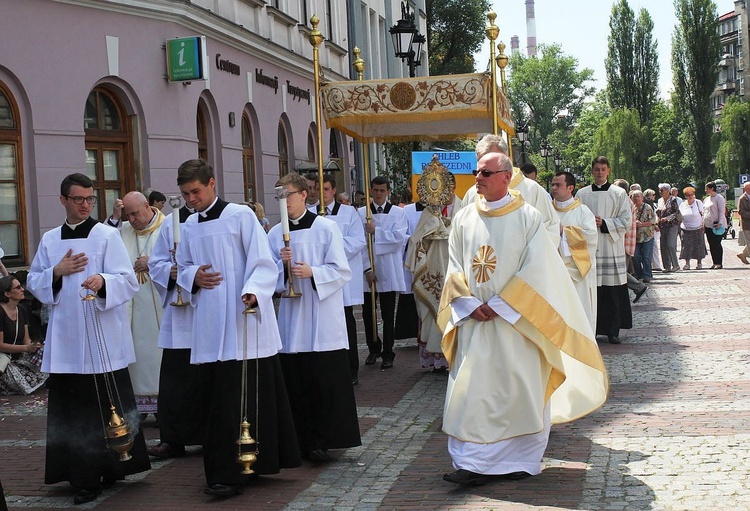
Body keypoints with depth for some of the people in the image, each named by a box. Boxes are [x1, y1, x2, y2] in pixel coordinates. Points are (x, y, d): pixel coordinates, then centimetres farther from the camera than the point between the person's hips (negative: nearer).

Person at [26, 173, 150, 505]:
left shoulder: (107, 236, 0)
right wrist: (56, 272, -5)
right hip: (65, 337, 4)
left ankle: (113, 467, 11)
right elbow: (33, 282, 15)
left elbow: (127, 280, -9)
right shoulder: (49, 240, 12)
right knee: (72, 408, 3)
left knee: (108, 406, -1)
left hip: (103, 337, -3)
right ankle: (84, 476, 10)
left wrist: (102, 281, -30)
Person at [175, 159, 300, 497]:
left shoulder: (240, 216, -4)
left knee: (243, 397, -7)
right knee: (217, 397, 6)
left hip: (243, 323, -6)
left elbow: (263, 263, -8)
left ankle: (231, 474, -5)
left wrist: (253, 292, -28)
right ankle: (224, 471, 14)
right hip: (210, 326, 6)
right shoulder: (190, 226, 14)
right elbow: (183, 267, 23)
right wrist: (194, 276, -1)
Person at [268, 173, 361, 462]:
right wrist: (282, 264, -8)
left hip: (321, 317, -3)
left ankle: (321, 442, 4)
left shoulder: (325, 228, -1)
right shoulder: (276, 234, 10)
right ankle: (302, 442, 11)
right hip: (291, 316, 4)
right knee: (295, 381, 3)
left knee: (324, 382, -4)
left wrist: (312, 272, -18)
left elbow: (341, 271, -4)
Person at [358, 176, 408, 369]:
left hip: (388, 271, -1)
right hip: (367, 270, 1)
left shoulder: (398, 213, 4)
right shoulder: (361, 213, 3)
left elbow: (398, 238, -9)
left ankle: (387, 353, 13)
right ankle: (373, 349, 26)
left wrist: (376, 231, -15)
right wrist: (367, 269, -10)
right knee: (367, 313, 8)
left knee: (388, 315, 4)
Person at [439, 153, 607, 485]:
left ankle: (521, 461, 12)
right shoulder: (464, 218, 8)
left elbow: (535, 269, -8)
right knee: (470, 390, -2)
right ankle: (473, 463, 3)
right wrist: (471, 304, -7)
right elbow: (454, 267, 7)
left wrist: (500, 305, -13)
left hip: (516, 320, -3)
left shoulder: (528, 218, -3)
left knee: (519, 389, 1)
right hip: (474, 320, 3)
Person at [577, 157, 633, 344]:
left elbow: (627, 221, 1)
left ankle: (613, 330, 6)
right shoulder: (582, 194, 9)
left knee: (613, 292, -1)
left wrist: (605, 223, -10)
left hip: (612, 249, -1)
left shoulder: (619, 194, 6)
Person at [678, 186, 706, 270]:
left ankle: (699, 263, 13)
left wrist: (703, 225, -4)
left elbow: (703, 215, 4)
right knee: (686, 246, -2)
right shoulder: (682, 205, 6)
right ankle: (687, 263, 5)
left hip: (697, 228, -1)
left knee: (699, 246, 2)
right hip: (685, 229, 1)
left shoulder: (698, 203, 1)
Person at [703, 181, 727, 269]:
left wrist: (720, 223, -19)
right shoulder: (706, 199, 18)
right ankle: (714, 262, 11)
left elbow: (721, 211, -12)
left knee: (717, 244, -8)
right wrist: (703, 224, 15)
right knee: (711, 245, 6)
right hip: (708, 226, 8)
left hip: (717, 226, -8)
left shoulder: (719, 198, -6)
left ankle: (719, 263, -5)